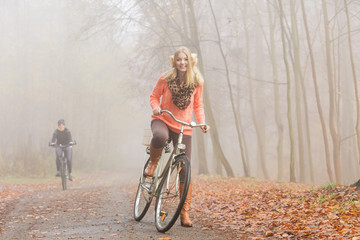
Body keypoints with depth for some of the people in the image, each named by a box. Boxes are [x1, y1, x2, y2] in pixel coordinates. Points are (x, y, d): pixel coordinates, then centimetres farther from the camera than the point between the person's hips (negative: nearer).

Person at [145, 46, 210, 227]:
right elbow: (154, 96, 6)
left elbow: (198, 105, 11)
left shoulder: (197, 82, 1)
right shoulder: (165, 79, -5)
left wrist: (202, 122, -5)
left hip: (183, 128, 2)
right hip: (163, 120, -2)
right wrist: (156, 107, -16)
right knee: (160, 136, -42)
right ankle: (153, 163, -7)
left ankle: (185, 213, 8)